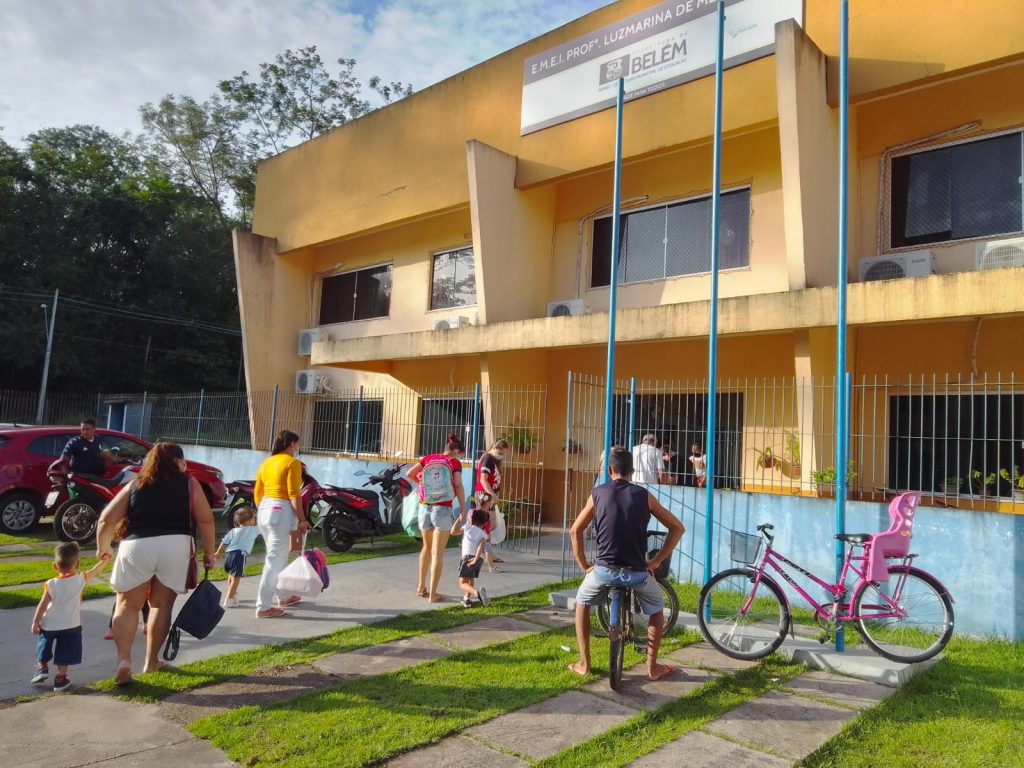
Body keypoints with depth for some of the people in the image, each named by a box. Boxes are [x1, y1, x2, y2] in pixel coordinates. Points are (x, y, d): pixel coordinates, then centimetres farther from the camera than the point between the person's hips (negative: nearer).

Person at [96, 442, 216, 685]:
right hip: (176, 546, -1)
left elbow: (106, 520, 13)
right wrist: (209, 552, 11)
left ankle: (124, 659, 0)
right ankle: (151, 661, 22)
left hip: (136, 546, 1)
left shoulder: (135, 485, 18)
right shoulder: (189, 484, 11)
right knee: (162, 605, 13)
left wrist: (103, 547, 28)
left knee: (127, 605, 15)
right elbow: (205, 520, 3)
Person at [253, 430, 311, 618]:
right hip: (281, 513, -8)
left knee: (279, 557, 20)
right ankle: (263, 607, -2)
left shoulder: (266, 463, 14)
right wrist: (302, 519, -12)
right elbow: (294, 495, -15)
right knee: (274, 560, -4)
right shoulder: (292, 463, -9)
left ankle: (284, 597, 32)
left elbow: (257, 493, 16)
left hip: (264, 511, 9)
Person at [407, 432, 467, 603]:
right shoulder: (455, 463, -3)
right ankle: (433, 594, 5)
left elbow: (409, 474, 5)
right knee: (437, 552, 3)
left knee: (427, 547, 23)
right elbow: (458, 486, -13)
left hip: (425, 508, 4)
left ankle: (421, 587, 31)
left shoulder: (429, 458, 8)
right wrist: (463, 509, -9)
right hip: (443, 510, -4)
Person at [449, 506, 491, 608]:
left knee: (462, 583, -7)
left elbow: (453, 532, 17)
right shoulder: (483, 533, 17)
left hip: (468, 557, -5)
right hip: (480, 559, 5)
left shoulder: (468, 527, 14)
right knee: (471, 578, 31)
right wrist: (476, 559, -12)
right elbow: (481, 545, -2)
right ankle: (467, 598, 22)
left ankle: (476, 592, -33)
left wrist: (458, 519, 26)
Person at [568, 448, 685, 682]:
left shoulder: (598, 493, 4)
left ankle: (584, 664, 26)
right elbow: (677, 528, 6)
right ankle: (652, 667, 29)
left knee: (582, 603, 28)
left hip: (604, 569, 0)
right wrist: (656, 561, 9)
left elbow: (575, 531, 7)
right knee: (657, 610, 29)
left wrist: (584, 566, 13)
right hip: (638, 571, 0)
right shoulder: (643, 495, 3)